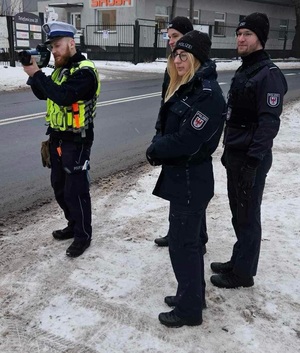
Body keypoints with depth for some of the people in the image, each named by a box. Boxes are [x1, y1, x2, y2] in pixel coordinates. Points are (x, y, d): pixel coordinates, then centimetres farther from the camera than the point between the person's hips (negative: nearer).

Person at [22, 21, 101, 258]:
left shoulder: (85, 71, -17)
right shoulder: (61, 68, 12)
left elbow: (63, 97, -30)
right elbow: (43, 94, 12)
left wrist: (37, 74, -24)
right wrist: (33, 73, -4)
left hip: (76, 141, -9)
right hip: (57, 137, 9)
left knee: (76, 190, -1)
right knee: (59, 186, 17)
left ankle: (83, 235, 15)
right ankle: (73, 225, 34)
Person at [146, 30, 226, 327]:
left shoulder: (208, 94, -21)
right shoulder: (186, 87, 10)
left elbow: (186, 142, -25)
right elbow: (169, 129, 13)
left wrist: (154, 151, -10)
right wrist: (159, 147, -6)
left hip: (191, 180, -10)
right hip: (182, 177, 10)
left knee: (181, 243, 2)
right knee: (188, 239, 20)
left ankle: (189, 309, 21)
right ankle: (192, 294, 38)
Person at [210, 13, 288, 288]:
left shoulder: (269, 74, -15)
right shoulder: (243, 70, 15)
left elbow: (269, 122, -22)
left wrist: (252, 161, -25)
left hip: (251, 158, -9)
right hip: (235, 154, 9)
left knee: (248, 216, 2)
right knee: (238, 213, 17)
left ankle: (243, 273, 16)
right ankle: (238, 262, 32)